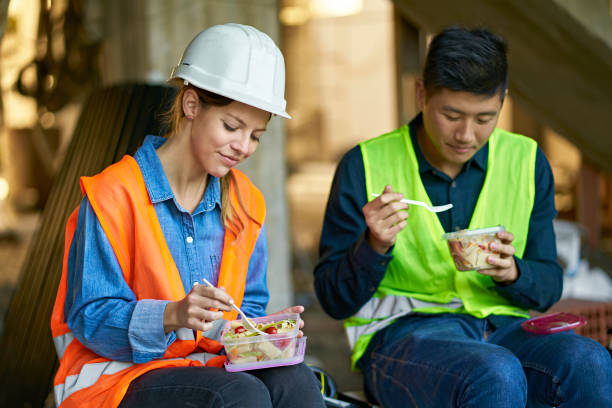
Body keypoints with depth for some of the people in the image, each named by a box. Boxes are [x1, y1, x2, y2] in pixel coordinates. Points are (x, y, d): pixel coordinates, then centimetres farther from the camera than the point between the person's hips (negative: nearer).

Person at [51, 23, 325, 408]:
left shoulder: (244, 201, 8)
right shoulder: (114, 195, -12)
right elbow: (90, 317, -14)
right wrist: (173, 316, -31)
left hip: (208, 367, 5)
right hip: (116, 374, -5)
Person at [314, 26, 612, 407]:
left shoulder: (527, 162, 7)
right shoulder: (365, 166, -2)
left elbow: (548, 287, 11)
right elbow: (335, 300, 0)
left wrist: (514, 273, -12)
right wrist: (374, 246, -20)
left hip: (503, 327, 3)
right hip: (401, 333, -3)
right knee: (497, 375, -35)